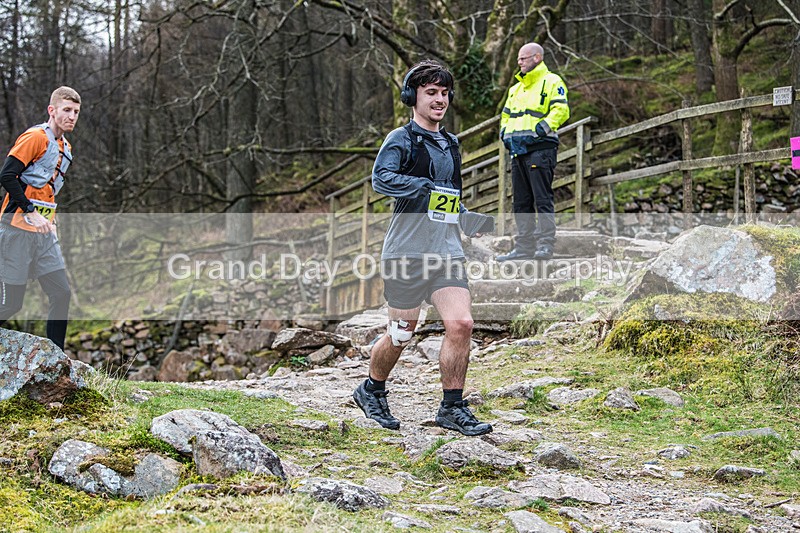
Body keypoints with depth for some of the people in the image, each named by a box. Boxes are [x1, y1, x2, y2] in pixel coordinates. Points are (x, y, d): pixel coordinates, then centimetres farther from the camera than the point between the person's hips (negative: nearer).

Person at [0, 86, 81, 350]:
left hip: (44, 233, 8)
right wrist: (31, 212, -20)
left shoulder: (65, 147, 15)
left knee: (61, 294, -1)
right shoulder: (36, 137, -11)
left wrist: (49, 220, 13)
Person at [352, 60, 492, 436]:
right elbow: (381, 178, -24)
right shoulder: (401, 140, -4)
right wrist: (430, 189, -29)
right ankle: (372, 391, 29)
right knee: (401, 334, 3)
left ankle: (452, 408, 2)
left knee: (461, 324, -9)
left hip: (447, 252, 6)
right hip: (407, 252, -6)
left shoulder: (451, 144, 19)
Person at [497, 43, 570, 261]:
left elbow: (561, 110, -12)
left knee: (542, 199, -10)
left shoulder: (551, 82, 1)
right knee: (521, 202, 7)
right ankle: (524, 247, 10)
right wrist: (505, 132, 13)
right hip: (518, 151, 8)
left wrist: (542, 129, -19)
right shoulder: (516, 89, 25)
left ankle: (545, 245, -11)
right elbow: (506, 115, 32)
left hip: (540, 148, -8)